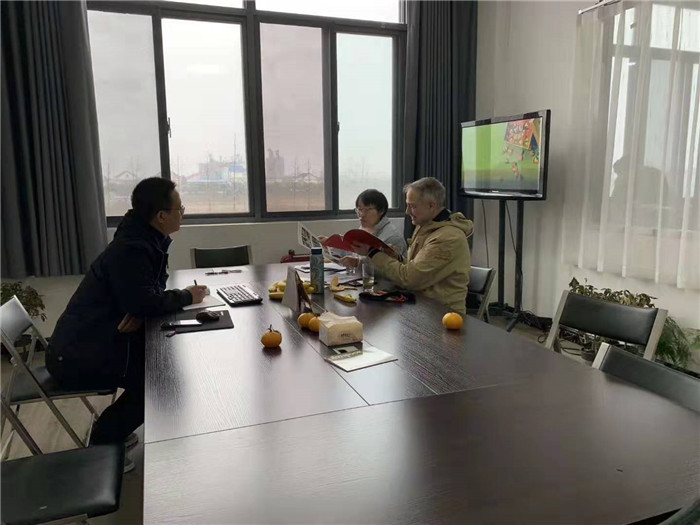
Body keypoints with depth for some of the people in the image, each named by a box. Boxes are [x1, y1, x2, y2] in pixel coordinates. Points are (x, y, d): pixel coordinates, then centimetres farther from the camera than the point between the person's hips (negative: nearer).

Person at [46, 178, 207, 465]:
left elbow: (152, 289, 11)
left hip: (90, 341, 9)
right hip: (79, 358, -9)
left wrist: (139, 314, -11)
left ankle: (110, 430, 21)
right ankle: (103, 442, 4)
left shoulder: (146, 240, 5)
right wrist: (187, 296, -15)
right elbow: (146, 302, -32)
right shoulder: (130, 250, -25)